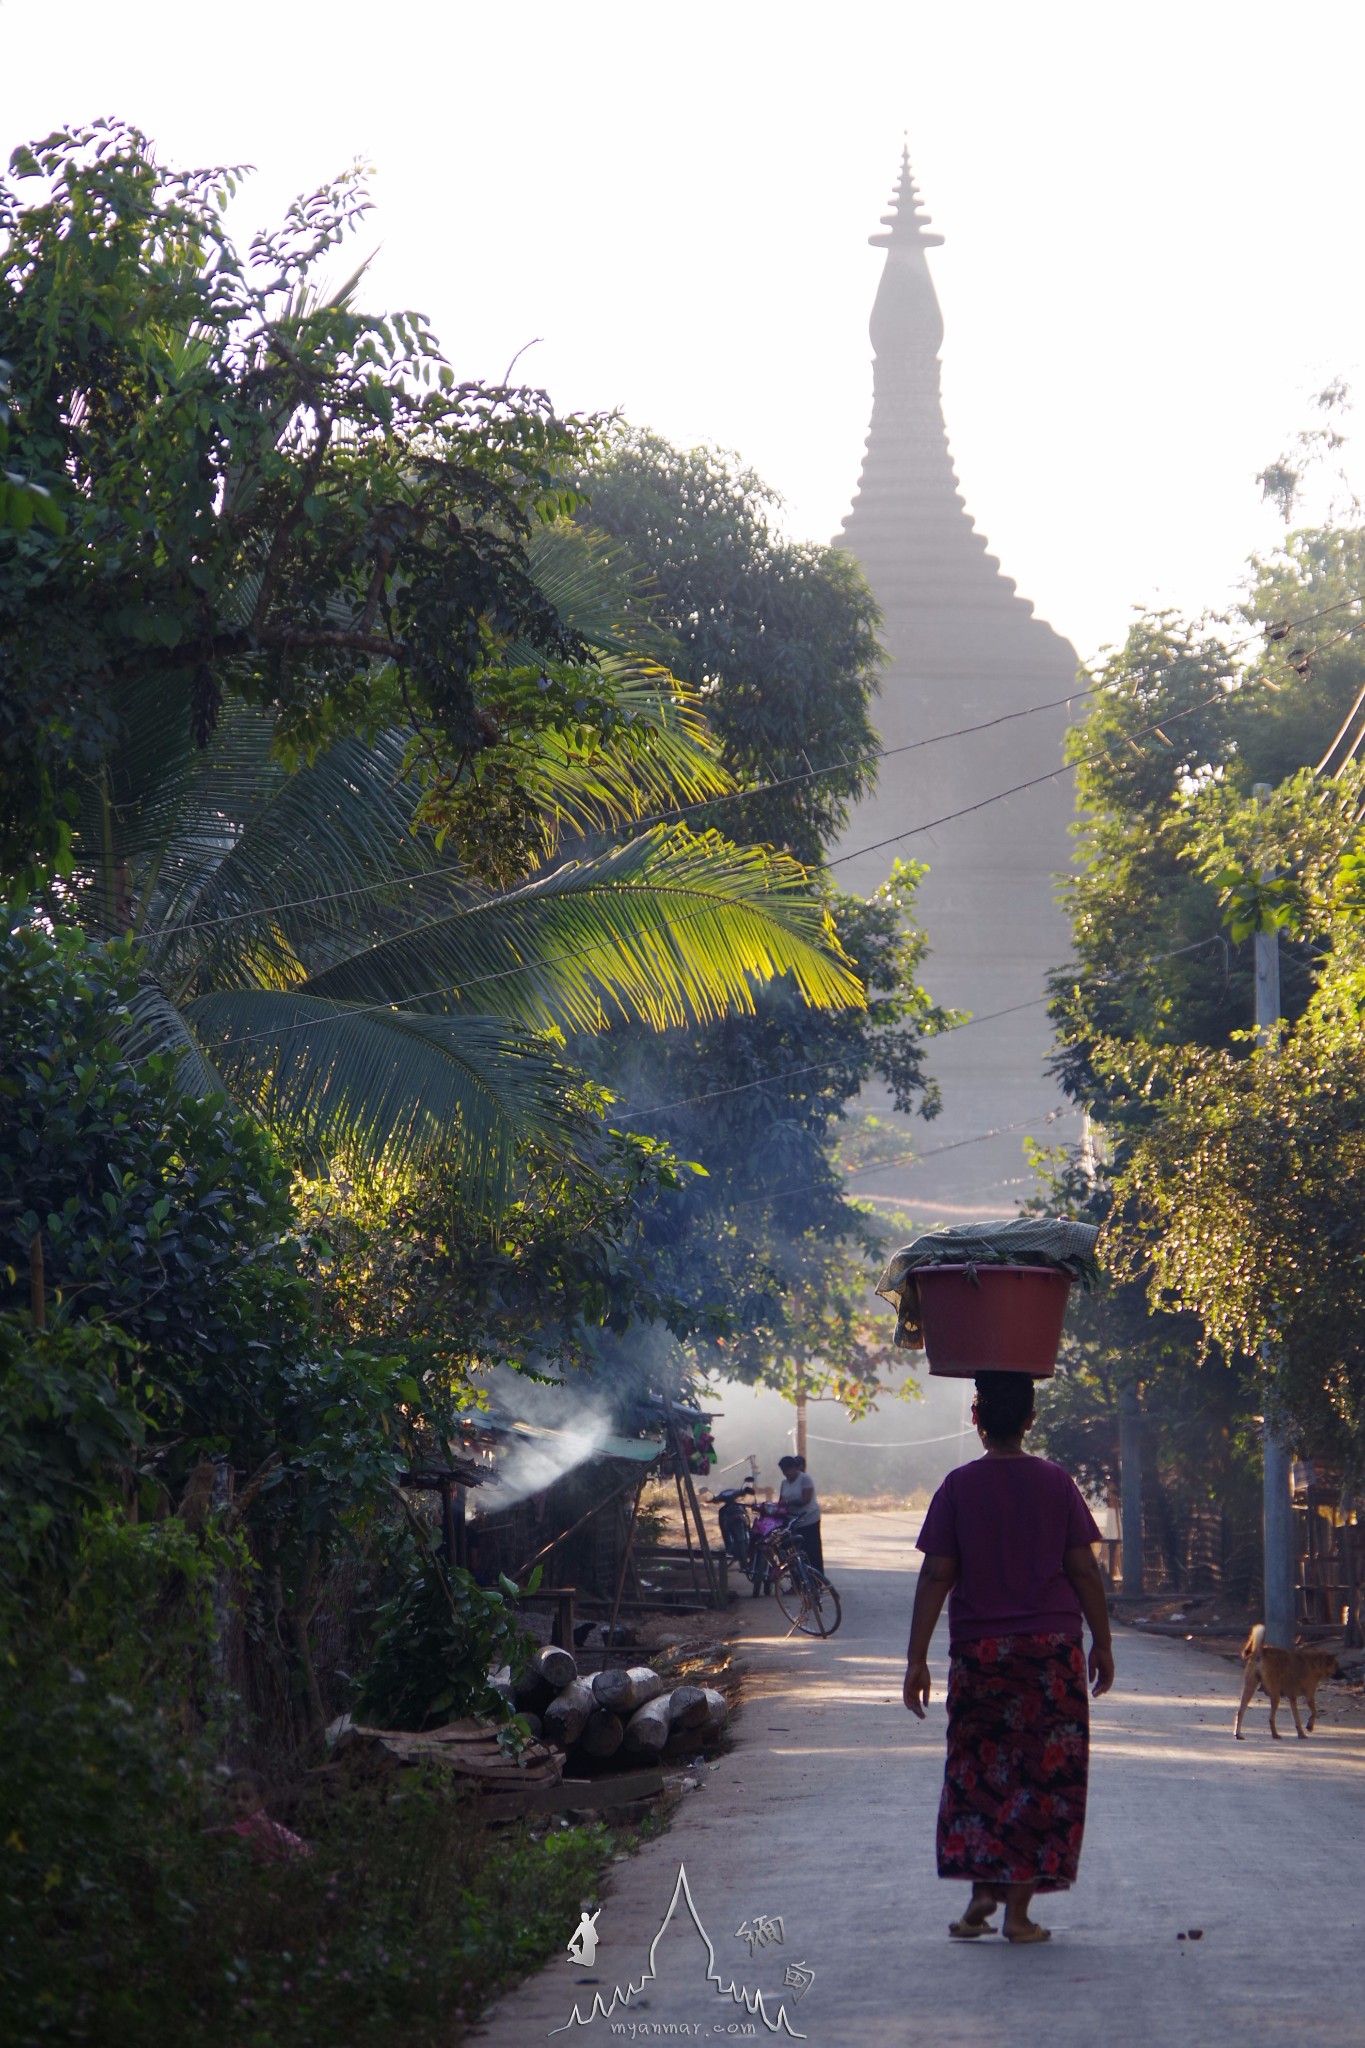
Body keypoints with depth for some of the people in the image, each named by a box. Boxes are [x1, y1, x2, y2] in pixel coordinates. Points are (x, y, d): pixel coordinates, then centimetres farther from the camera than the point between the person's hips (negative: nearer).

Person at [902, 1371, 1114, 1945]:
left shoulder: (959, 1486, -4)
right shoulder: (1056, 1484, -1)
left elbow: (936, 1576, -6)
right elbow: (1084, 1571, -1)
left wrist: (917, 1658, -3)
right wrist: (1102, 1644, 8)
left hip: (978, 1650, 0)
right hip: (1052, 1649, 0)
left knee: (977, 1773, 14)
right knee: (1043, 1773, 4)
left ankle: (982, 1890, 1)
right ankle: (1018, 1911, 1)